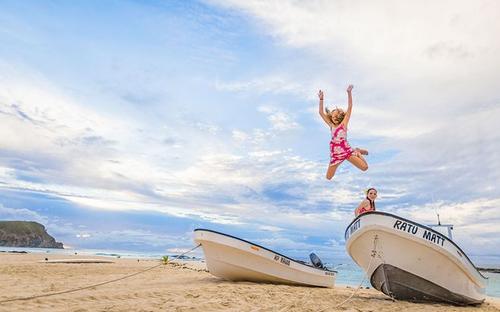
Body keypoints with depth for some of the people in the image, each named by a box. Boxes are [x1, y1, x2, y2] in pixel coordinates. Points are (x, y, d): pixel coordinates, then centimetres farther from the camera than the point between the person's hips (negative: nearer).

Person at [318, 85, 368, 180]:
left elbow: (350, 107, -3)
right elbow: (321, 112, 13)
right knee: (328, 177, 3)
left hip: (346, 150, -4)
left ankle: (357, 152, 17)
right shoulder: (331, 125, 13)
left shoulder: (344, 123, 4)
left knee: (365, 167, -16)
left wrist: (349, 93, -10)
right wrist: (321, 99, 7)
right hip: (335, 153, 4)